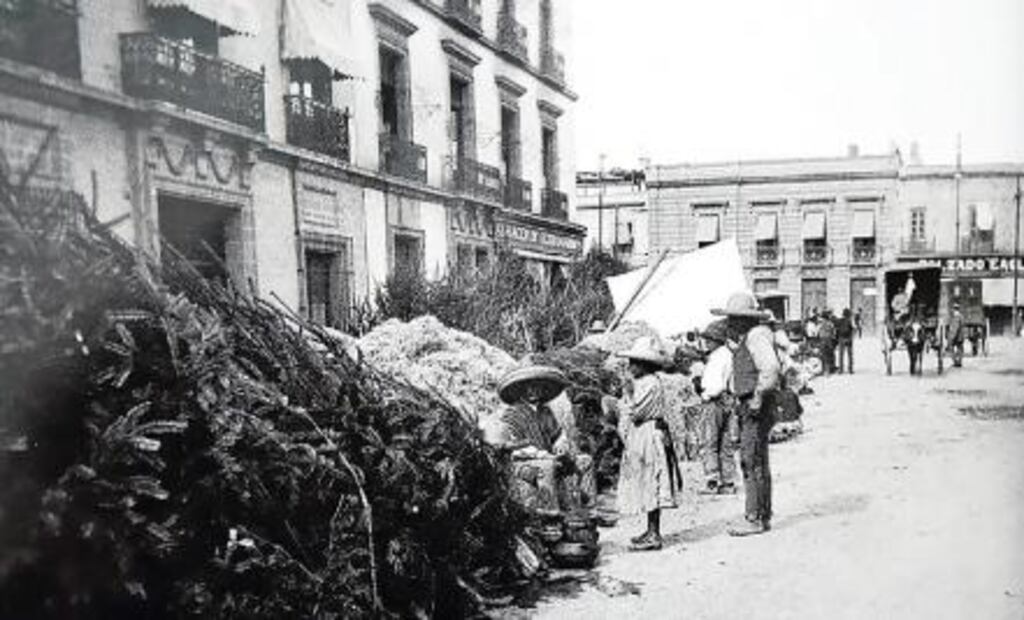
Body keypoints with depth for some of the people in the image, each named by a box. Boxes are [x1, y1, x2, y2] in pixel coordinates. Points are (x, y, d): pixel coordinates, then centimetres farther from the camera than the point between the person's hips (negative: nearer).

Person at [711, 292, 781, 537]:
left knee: (753, 463, -8)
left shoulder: (757, 336, -14)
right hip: (748, 408, 11)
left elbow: (770, 367, -28)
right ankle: (762, 516, 23)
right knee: (757, 463, 15)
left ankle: (754, 519, -3)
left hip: (757, 408, -11)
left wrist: (758, 397, -22)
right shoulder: (747, 338, 17)